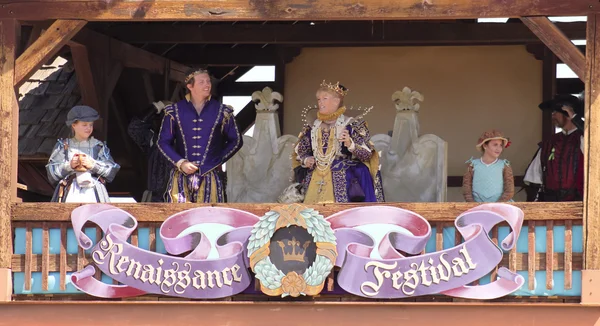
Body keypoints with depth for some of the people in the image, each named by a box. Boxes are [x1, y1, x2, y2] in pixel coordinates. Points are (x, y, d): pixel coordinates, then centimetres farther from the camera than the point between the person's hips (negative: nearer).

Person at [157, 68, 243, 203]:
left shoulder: (222, 111, 3)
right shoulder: (174, 111, 3)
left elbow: (236, 141, 13)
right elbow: (163, 142, 7)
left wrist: (219, 160, 5)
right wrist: (180, 162, -6)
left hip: (210, 176, 0)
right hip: (181, 176, 0)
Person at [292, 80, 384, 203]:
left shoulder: (353, 125, 0)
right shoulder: (312, 129, 13)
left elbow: (367, 154, -5)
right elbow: (299, 153, 22)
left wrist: (351, 144, -22)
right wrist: (305, 160, 1)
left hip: (342, 184, -4)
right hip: (315, 183, 4)